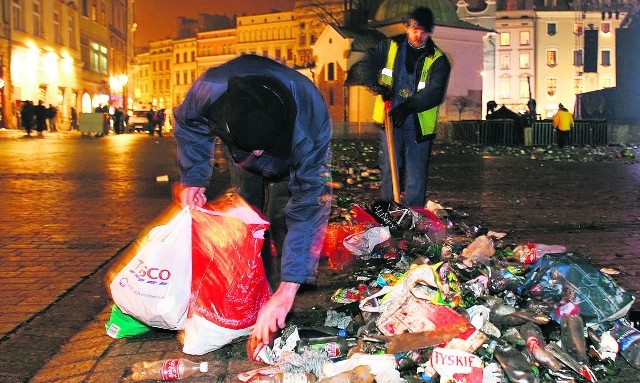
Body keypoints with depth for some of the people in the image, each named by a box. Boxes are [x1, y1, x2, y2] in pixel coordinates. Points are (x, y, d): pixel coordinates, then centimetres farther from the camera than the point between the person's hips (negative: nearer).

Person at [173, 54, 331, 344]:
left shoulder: (310, 121, -47)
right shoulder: (207, 92, -40)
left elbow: (308, 206, -47)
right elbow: (188, 125, -12)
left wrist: (287, 290, -50)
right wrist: (192, 179, -16)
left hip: (293, 166, -3)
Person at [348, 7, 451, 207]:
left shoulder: (438, 60, -5)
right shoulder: (390, 46, 2)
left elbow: (435, 93, -16)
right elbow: (364, 66, 0)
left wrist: (407, 107, -30)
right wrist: (376, 85, -20)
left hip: (419, 125, -2)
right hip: (390, 120, 2)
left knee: (416, 176, 5)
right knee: (389, 170, 10)